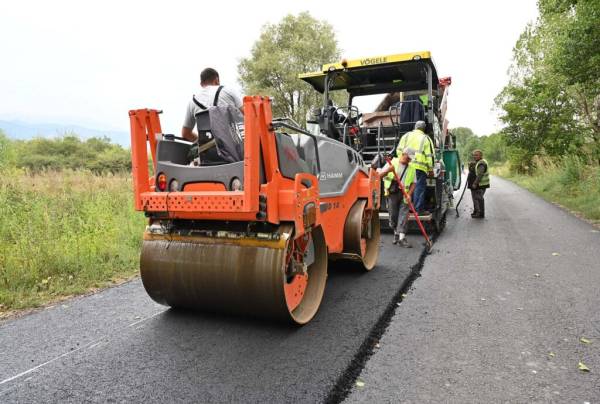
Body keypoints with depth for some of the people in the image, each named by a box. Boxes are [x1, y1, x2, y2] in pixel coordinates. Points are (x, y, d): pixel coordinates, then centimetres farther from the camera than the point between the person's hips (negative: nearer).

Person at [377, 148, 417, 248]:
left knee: (404, 214, -9)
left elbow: (413, 183, 9)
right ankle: (396, 233, 24)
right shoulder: (392, 163, 5)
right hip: (392, 193, -1)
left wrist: (409, 194, -7)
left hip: (404, 194, 1)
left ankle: (402, 237, -11)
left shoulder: (411, 168, 12)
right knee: (393, 215, 2)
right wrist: (388, 170, -17)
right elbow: (380, 175, 3)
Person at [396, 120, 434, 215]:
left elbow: (399, 150, 12)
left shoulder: (406, 136, 15)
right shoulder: (425, 138, 5)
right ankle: (419, 209, 0)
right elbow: (429, 155, 0)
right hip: (420, 167, -4)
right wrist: (430, 169, 4)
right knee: (420, 187, 0)